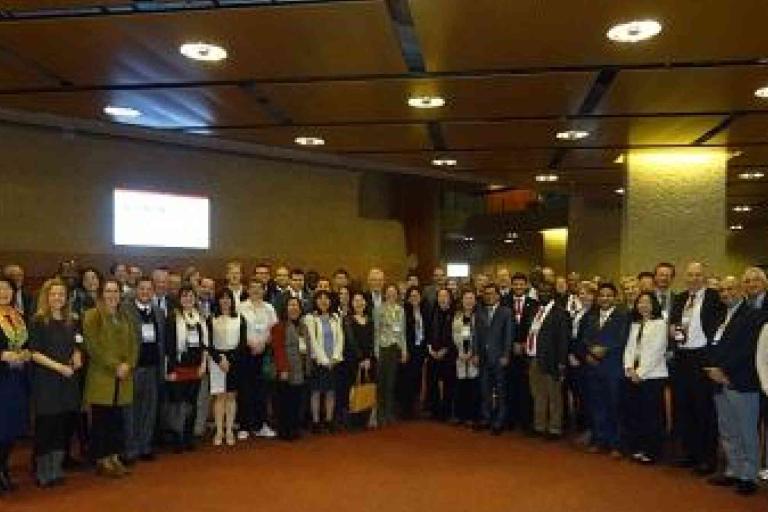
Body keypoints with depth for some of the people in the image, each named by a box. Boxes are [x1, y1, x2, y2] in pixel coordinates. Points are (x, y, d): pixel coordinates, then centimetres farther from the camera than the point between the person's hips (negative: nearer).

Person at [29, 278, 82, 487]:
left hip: (68, 380, 5)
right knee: (46, 426, 0)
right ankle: (43, 473, 12)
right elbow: (34, 353, -10)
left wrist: (77, 356, 0)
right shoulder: (39, 321, -6)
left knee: (64, 426, 8)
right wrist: (59, 367, -17)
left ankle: (57, 469, 21)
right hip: (46, 381, -5)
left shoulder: (69, 321, 12)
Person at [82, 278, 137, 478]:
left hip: (123, 378, 5)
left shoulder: (124, 318, 15)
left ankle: (114, 457, 19)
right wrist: (114, 366, -14)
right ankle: (102, 460, 10)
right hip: (101, 377, -5)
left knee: (117, 420, 9)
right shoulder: (92, 315, -4)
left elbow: (133, 344, 12)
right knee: (101, 420, 1)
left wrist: (128, 364, -6)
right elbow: (93, 346, -12)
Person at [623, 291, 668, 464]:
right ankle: (637, 449, 17)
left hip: (652, 376, -6)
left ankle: (651, 452, 7)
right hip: (634, 376, 6)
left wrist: (640, 373, -12)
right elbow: (629, 348, 13)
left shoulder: (660, 323, -4)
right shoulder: (635, 324, 16)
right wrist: (629, 369, -2)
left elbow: (656, 351, -10)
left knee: (651, 415, -3)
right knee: (633, 413, 5)